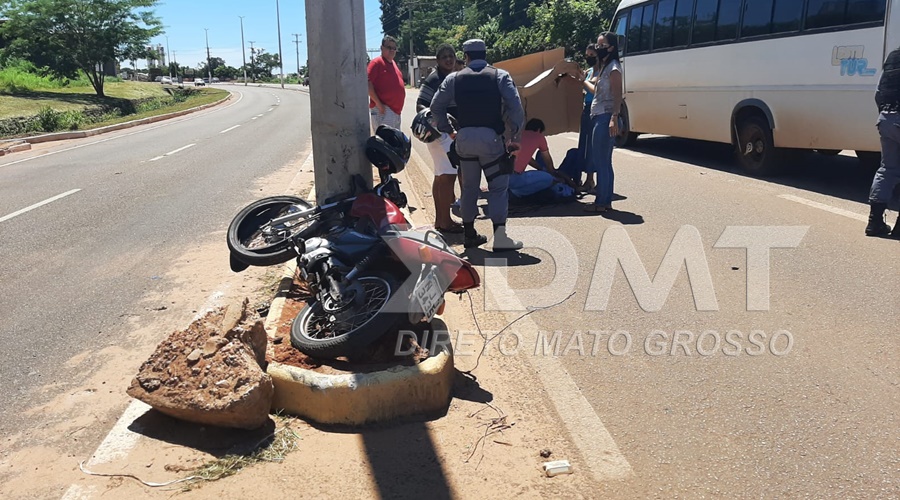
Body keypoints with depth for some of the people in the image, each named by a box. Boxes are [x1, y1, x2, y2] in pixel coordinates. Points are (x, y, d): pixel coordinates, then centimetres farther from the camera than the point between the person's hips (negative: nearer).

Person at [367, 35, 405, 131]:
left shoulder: (393, 63, 19)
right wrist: (378, 104, -21)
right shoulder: (377, 62, -7)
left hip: (396, 110, 10)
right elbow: (368, 84, -16)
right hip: (383, 110, -10)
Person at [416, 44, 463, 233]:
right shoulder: (433, 79, -12)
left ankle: (440, 218, 19)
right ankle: (445, 221, -5)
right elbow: (420, 105, -17)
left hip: (453, 132, 9)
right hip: (441, 132, -9)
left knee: (441, 176, 13)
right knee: (448, 175, -11)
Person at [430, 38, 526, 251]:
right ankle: (500, 237, -9)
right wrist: (515, 136, -3)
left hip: (464, 138, 3)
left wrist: (447, 130, 15)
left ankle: (469, 234, 20)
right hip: (491, 138, -3)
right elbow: (515, 107, -8)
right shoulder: (500, 76, 1)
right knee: (498, 186, 1)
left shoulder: (454, 78, 8)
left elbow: (436, 106, 7)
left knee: (469, 186, 14)